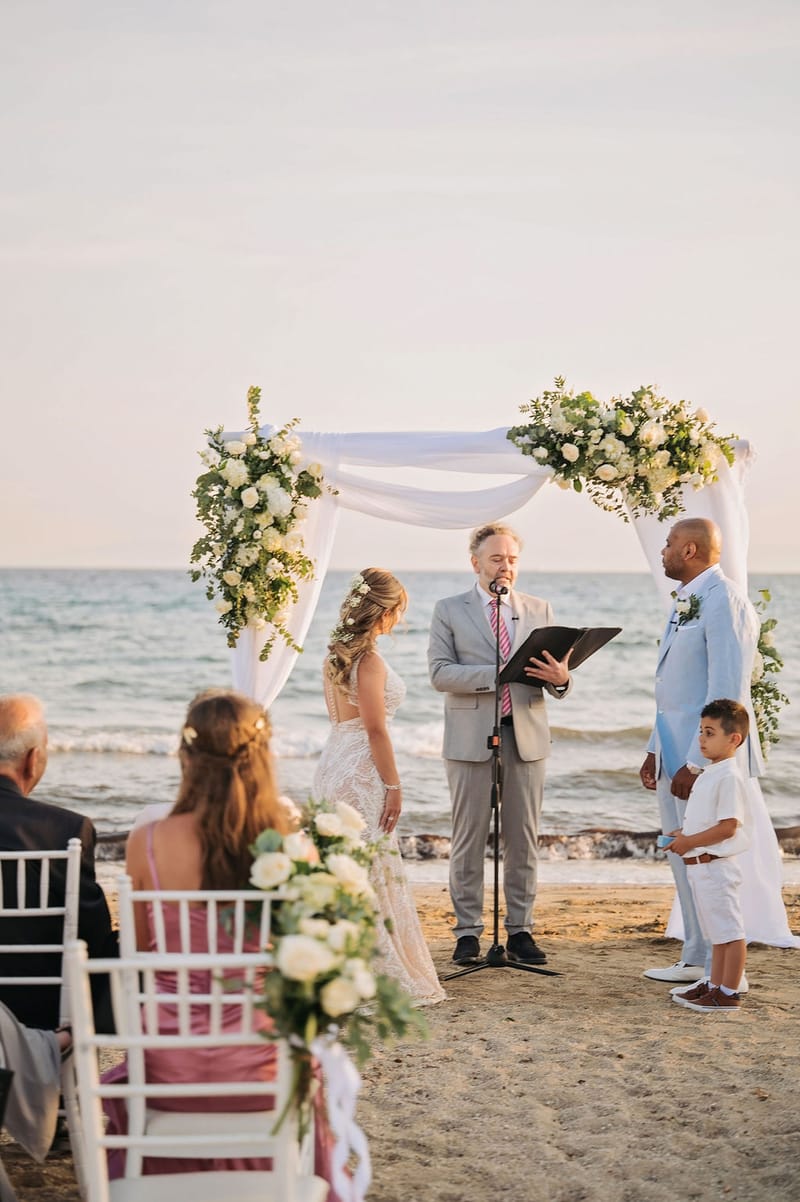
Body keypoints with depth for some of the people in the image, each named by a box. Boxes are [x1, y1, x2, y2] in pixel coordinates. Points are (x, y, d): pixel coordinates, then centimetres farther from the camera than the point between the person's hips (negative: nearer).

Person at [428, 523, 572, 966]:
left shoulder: (539, 610, 12)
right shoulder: (449, 610, 4)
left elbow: (556, 671, 9)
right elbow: (440, 673, -7)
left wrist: (559, 678, -16)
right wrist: (496, 673, -19)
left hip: (526, 736, 3)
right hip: (471, 738, -2)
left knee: (523, 840, 5)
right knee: (469, 839, 1)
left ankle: (520, 929, 13)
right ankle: (468, 931, 9)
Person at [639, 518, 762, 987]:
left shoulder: (724, 601, -16)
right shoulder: (686, 601, 15)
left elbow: (726, 692, -21)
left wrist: (695, 762, -22)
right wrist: (655, 749, 18)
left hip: (706, 755, -10)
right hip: (675, 752, 10)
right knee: (684, 859, 15)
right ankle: (697, 959, 25)